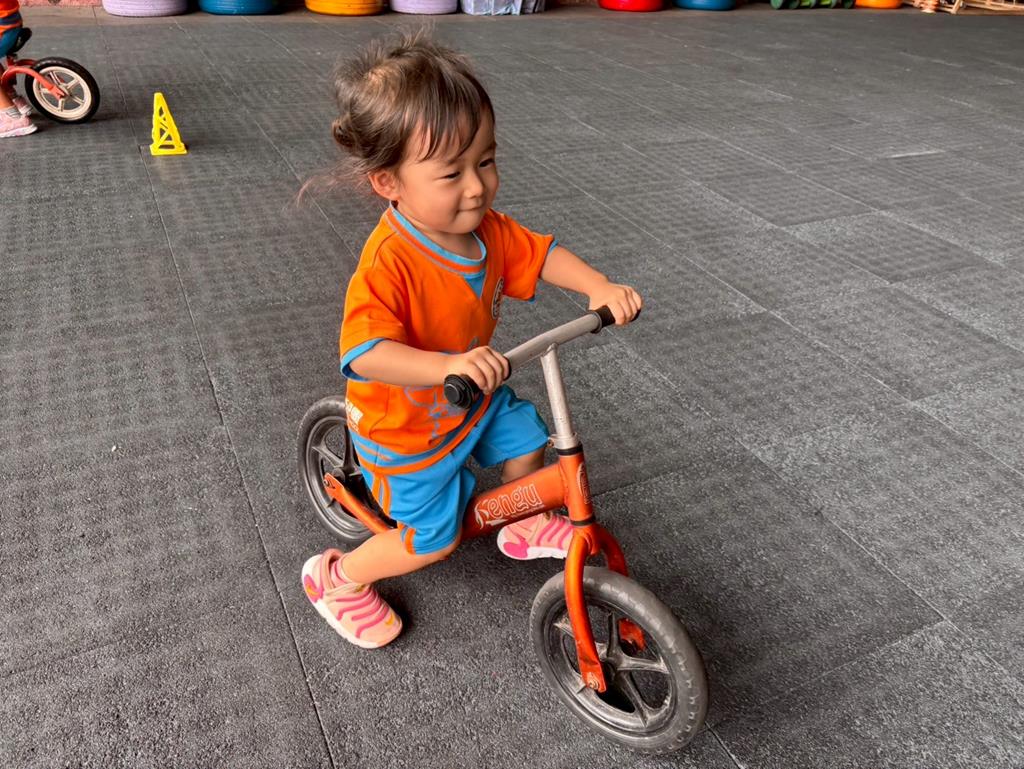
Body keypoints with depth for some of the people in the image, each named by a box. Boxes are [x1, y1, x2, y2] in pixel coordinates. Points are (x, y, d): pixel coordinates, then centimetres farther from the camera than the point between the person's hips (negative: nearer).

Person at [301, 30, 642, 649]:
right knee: (436, 539, 6)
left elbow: (540, 254, -3)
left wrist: (602, 288, -20)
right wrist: (447, 367, -61)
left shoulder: (486, 228, -13)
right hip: (408, 428, -6)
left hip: (477, 396, 7)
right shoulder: (389, 263, -37)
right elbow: (365, 352, -46)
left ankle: (522, 527, 48)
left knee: (527, 442, 17)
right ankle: (337, 577, 31)